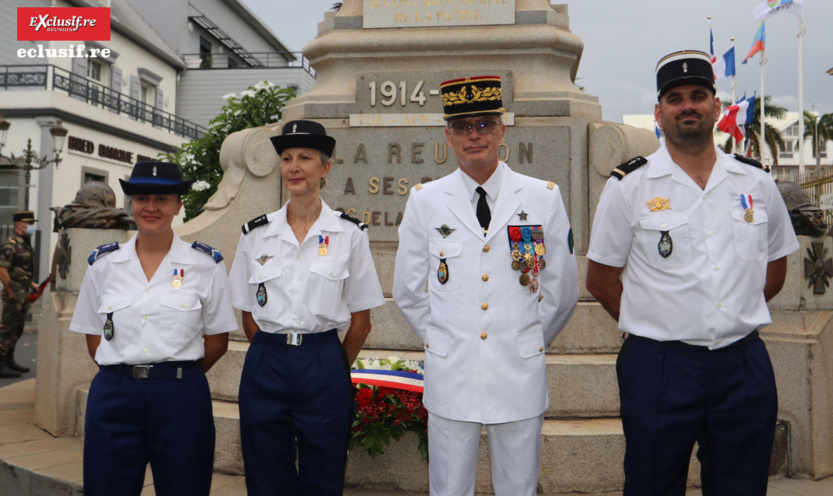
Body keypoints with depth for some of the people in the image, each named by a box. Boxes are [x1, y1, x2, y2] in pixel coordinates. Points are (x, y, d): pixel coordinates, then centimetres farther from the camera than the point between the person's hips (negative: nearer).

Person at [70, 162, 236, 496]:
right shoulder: (103, 264, 6)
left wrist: (176, 375, 3)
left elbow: (217, 341, 3)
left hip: (181, 401, -1)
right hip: (114, 397, 2)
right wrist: (126, 374, 2)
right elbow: (94, 336, 10)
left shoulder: (206, 264, -1)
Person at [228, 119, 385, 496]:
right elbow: (248, 315, 10)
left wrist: (335, 372, 5)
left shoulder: (350, 234, -2)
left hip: (324, 367, -2)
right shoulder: (256, 234, 4)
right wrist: (272, 356, 5)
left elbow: (361, 320, 1)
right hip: (264, 366, 2)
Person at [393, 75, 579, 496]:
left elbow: (563, 291, 8)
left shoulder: (543, 198, 1)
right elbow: (407, 292, 9)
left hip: (520, 378, 0)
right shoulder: (424, 201, 2)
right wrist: (443, 343, 9)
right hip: (449, 377, 0)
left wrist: (530, 344, 12)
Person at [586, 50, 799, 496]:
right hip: (658, 369, -3)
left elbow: (774, 270, 17)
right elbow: (600, 279, 1)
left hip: (744, 365, 3)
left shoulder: (757, 183, 7)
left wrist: (734, 319, 8)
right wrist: (654, 325, 0)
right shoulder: (628, 187, -3)